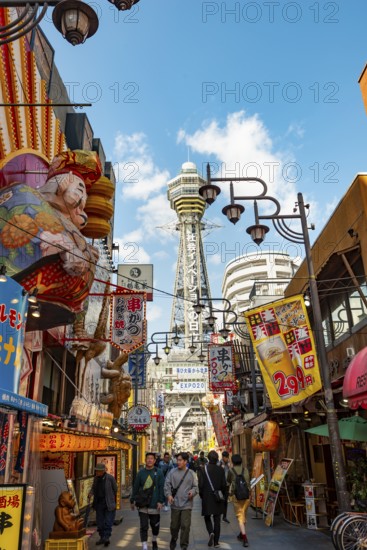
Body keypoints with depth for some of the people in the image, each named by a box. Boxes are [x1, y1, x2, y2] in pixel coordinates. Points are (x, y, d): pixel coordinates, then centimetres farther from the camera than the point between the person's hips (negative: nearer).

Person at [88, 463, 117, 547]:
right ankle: (102, 537, 23)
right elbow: (93, 488, 16)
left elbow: (115, 490, -2)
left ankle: (106, 537, 1)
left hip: (109, 504, -5)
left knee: (108, 521, -6)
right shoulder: (96, 478, 4)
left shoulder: (110, 478, -12)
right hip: (99, 503, 6)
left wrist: (111, 499, 5)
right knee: (100, 522, 11)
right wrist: (91, 493, -5)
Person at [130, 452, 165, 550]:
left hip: (155, 505, 0)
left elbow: (162, 488, -6)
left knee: (155, 525, 16)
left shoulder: (158, 473, -3)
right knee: (144, 527, -2)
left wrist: (161, 501, -13)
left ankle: (154, 541, 40)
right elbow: (135, 488, 6)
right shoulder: (140, 473, 1)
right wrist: (133, 500, 7)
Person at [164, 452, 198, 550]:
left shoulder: (191, 473, 0)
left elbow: (196, 486, 4)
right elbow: (167, 485, -2)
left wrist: (193, 492, -17)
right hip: (175, 504, 1)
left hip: (187, 504, -1)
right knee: (174, 526, 13)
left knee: (185, 526, -5)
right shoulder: (172, 472, -1)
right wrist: (169, 495, -17)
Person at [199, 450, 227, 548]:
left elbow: (201, 484, -10)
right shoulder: (221, 469, -6)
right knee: (217, 520, 11)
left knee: (207, 517, 15)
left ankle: (211, 532, -10)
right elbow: (224, 485, -3)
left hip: (207, 498, -1)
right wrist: (223, 495, 13)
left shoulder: (204, 469, -11)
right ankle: (216, 542, 12)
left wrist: (202, 495, 5)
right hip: (218, 499, 2)